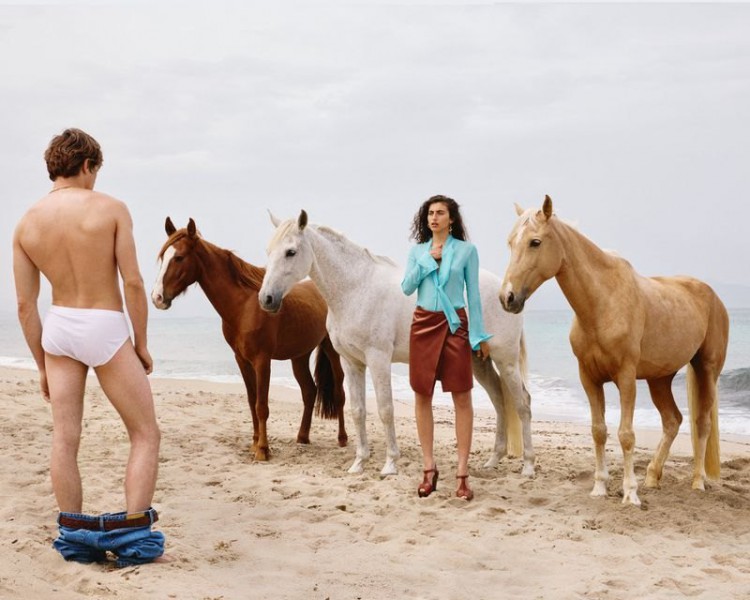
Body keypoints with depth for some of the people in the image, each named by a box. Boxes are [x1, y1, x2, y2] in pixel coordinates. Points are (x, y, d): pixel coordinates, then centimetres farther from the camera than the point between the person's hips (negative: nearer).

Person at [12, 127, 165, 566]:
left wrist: (42, 364, 13)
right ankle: (135, 536, 2)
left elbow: (25, 306, 3)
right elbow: (133, 283, -13)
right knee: (146, 434, 7)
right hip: (106, 328, -4)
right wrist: (141, 345, -1)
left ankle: (74, 534, 15)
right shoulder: (110, 208, -10)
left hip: (58, 327, 4)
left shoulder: (27, 224, 1)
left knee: (65, 437, 10)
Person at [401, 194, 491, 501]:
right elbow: (407, 288, 1)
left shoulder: (466, 250, 1)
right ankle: (429, 467, 15)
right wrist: (428, 260, -10)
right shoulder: (418, 250, 9)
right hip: (424, 323, 3)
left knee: (462, 397, -4)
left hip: (454, 324, -3)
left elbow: (473, 294, 1)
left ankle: (463, 473, 1)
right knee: (422, 395, 5)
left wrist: (479, 336, -2)